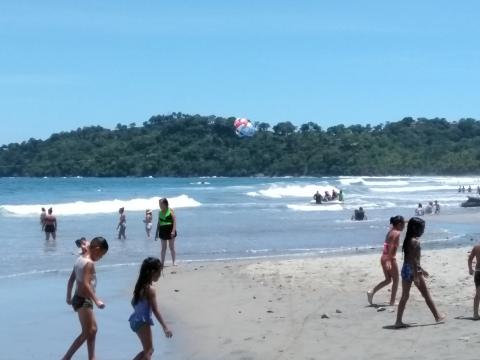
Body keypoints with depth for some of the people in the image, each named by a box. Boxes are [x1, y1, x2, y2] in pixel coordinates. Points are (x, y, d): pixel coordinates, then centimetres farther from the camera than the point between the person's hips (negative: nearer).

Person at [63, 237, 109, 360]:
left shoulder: (80, 259, 9)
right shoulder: (89, 263, -18)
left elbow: (71, 280, 14)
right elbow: (85, 284, -27)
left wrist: (69, 297, 22)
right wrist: (96, 300, -28)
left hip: (78, 298, 10)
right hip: (83, 301, -10)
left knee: (93, 329, 19)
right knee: (86, 333, -2)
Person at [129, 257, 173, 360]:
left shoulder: (140, 286, 7)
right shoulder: (150, 289, -19)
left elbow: (133, 302, 18)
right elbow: (155, 310, -20)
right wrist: (165, 327, -19)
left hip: (136, 320, 9)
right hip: (143, 322, -9)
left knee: (147, 350, 19)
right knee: (148, 351, -3)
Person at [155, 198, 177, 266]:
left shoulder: (170, 210, -6)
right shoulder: (160, 212, 9)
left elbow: (174, 221, -10)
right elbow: (159, 223, 15)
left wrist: (173, 231, -20)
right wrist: (157, 232, 12)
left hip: (170, 230, -4)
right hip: (162, 231, 4)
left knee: (172, 247, 2)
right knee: (163, 248, 7)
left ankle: (173, 262, 7)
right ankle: (162, 262, 9)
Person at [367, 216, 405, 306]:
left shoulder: (390, 231, 13)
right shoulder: (397, 233, -13)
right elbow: (391, 246, -24)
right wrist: (389, 260, -30)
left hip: (383, 257, 8)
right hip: (390, 259, -8)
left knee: (388, 279, 18)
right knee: (396, 280, 6)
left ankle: (372, 292, 4)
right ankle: (392, 301, 9)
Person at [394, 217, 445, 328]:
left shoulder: (408, 240, 12)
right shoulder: (415, 241, -16)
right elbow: (413, 259, -21)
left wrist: (420, 269, 30)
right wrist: (416, 275, -23)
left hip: (405, 269, 8)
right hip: (413, 270, -8)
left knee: (405, 296, 7)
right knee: (426, 295, 7)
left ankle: (398, 321, 3)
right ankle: (437, 316, 20)